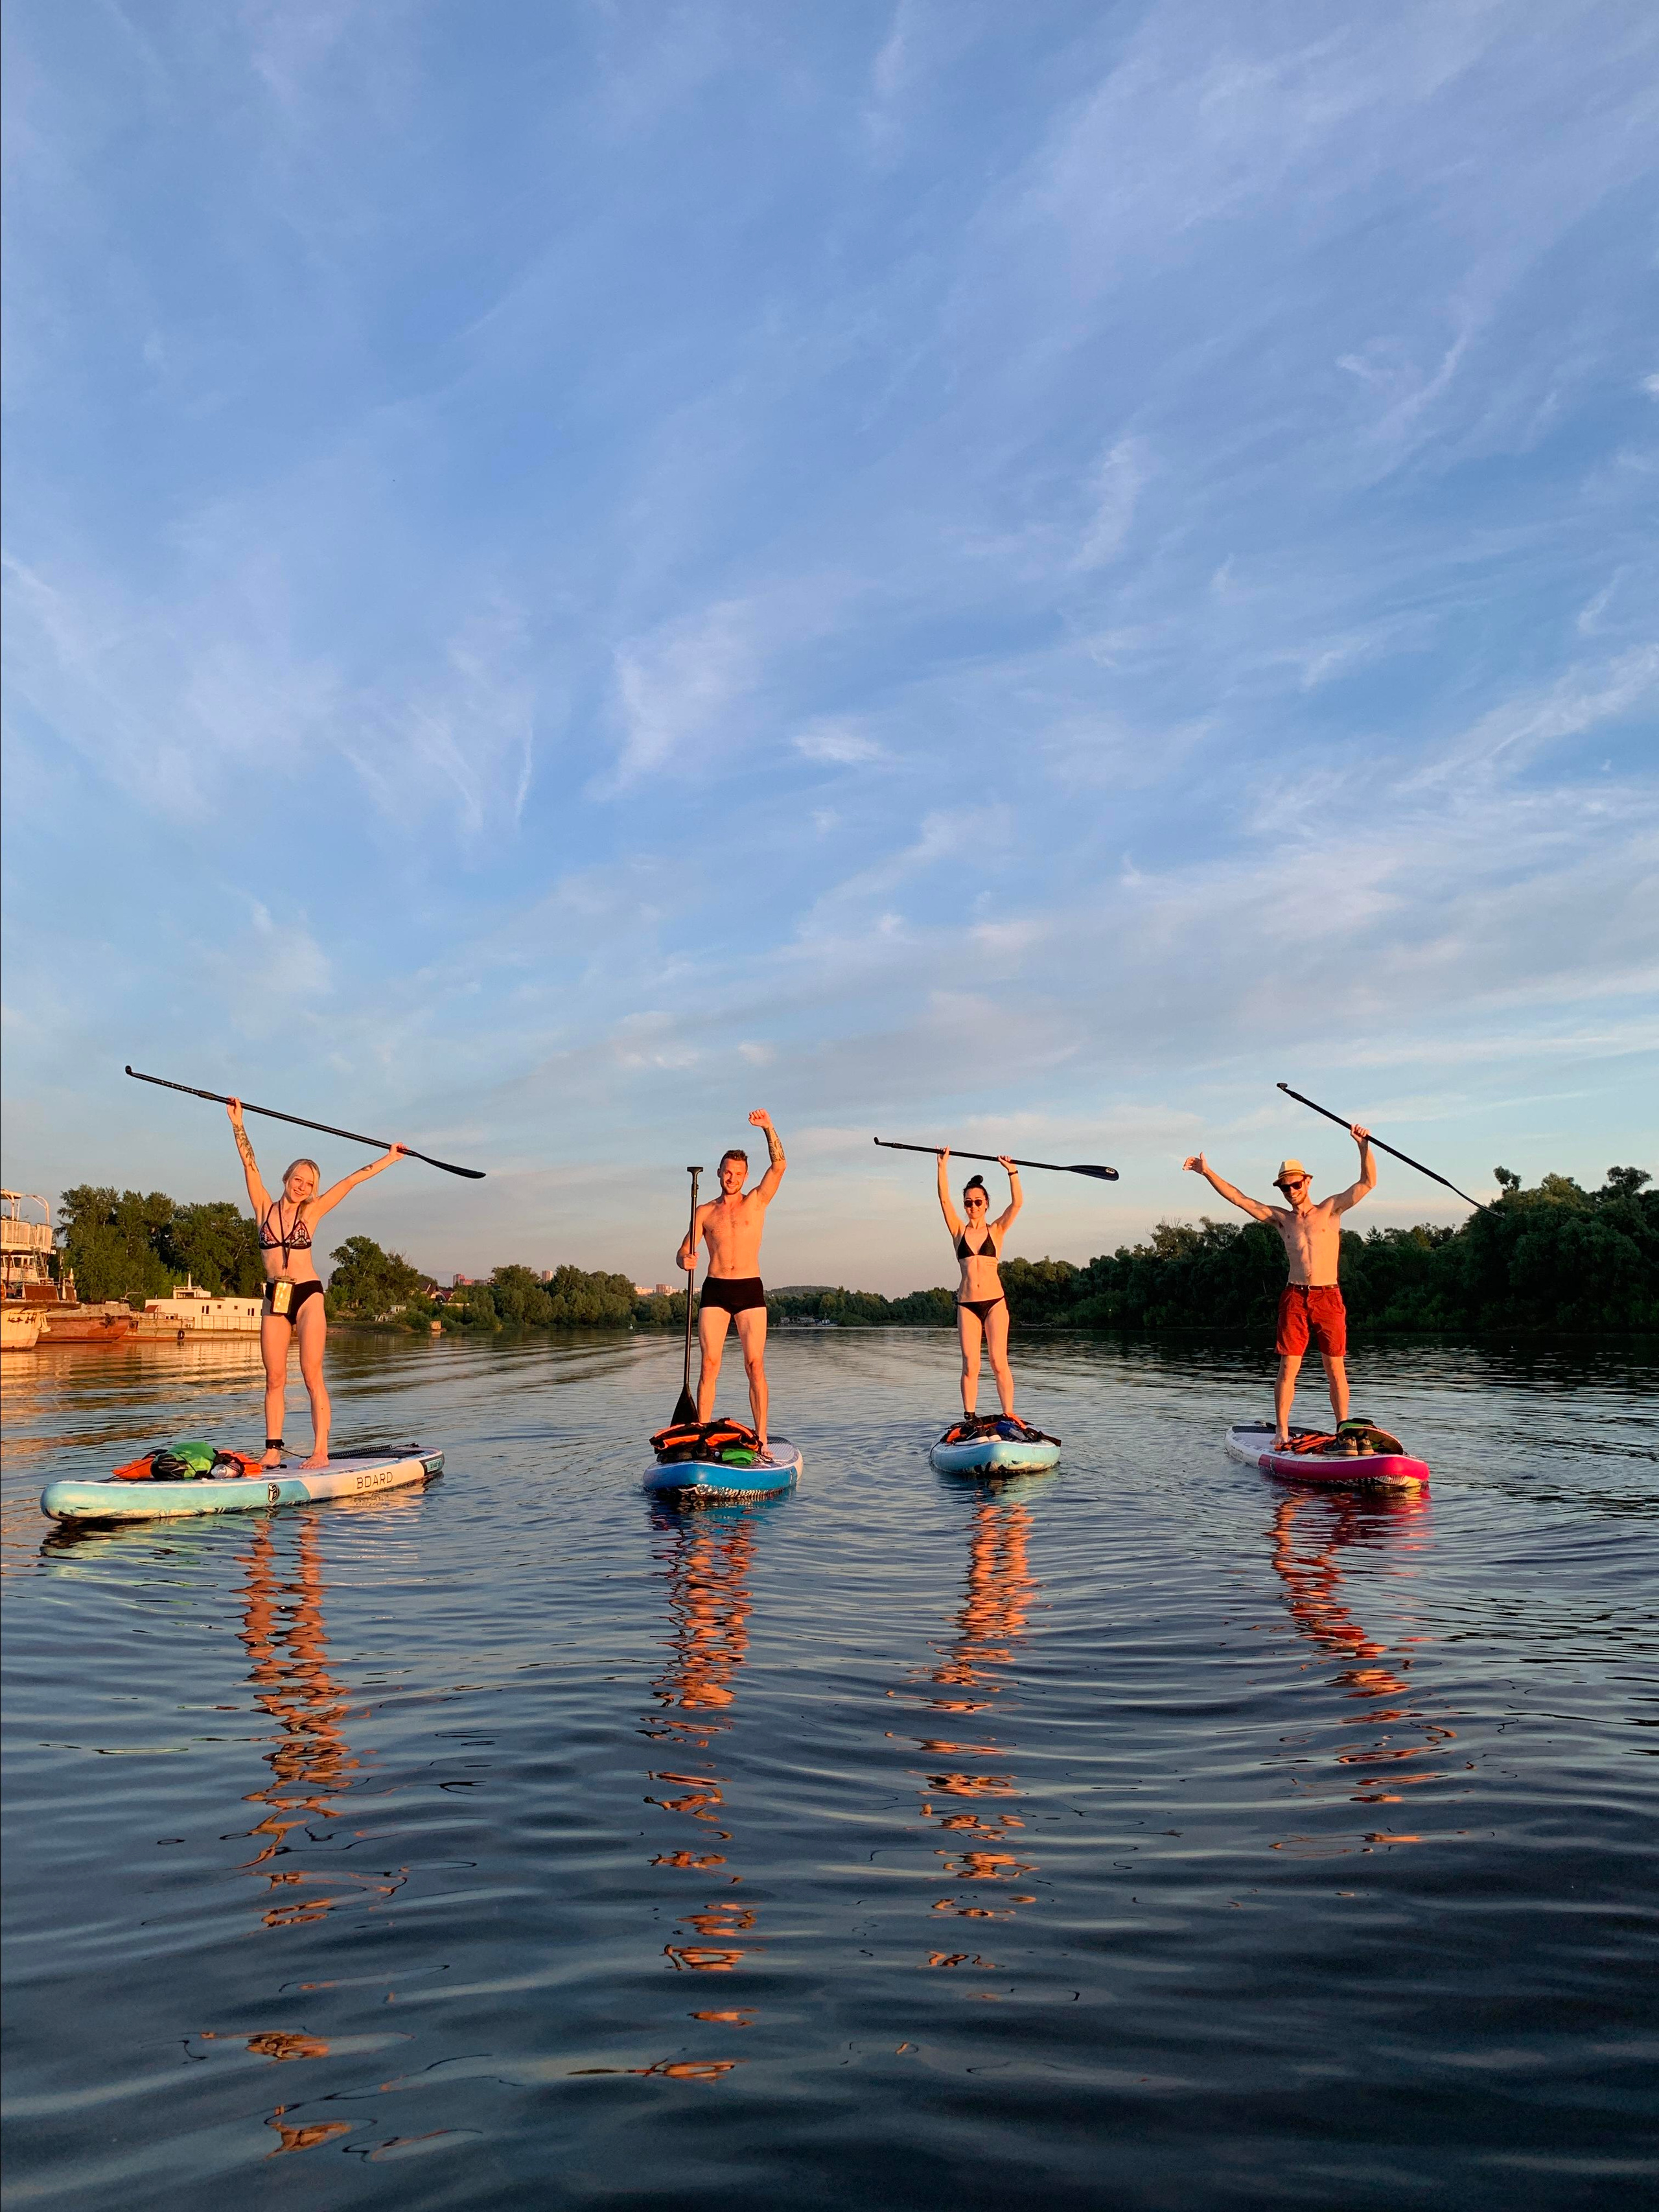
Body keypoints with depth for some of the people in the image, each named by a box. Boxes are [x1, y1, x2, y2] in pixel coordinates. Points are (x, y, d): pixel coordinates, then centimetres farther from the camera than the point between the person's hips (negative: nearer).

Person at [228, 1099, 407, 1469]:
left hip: (308, 1295, -2)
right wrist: (237, 1122, 0)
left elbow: (350, 1182, 8)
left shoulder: (311, 1213, 6)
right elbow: (249, 1164, 4)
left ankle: (321, 1451, -8)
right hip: (274, 1298, 2)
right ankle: (273, 1449, 6)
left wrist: (389, 1159, 14)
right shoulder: (265, 1208, 7)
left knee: (312, 1376, -6)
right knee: (274, 1379, 2)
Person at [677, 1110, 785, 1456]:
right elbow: (684, 1251, 12)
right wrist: (685, 1260, -12)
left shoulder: (756, 1202, 9)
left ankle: (761, 1440, -4)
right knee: (709, 1365, -4)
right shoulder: (704, 1212, 13)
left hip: (750, 1290, -1)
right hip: (715, 1291, 1)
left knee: (755, 1366, -6)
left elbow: (778, 1166, -3)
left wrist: (768, 1128, -13)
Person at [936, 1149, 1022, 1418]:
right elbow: (944, 1200, 0)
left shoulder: (996, 1231, 8)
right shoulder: (959, 1231, 10)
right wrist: (943, 1166, -6)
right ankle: (970, 1419, 2)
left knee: (999, 1363, -5)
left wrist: (1012, 1172, -10)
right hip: (967, 1303, 1)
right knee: (970, 1366, -1)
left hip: (995, 1301, -1)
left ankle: (1009, 1415, -1)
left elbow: (1017, 1203, -3)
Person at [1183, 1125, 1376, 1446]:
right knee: (1287, 1368, -3)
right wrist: (1207, 1172, 3)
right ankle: (1282, 1432, 1)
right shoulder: (1280, 1218, 12)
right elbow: (1238, 1198, 10)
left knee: (1335, 1370, 4)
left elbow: (1368, 1183, -2)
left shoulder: (1331, 1209, 6)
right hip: (1294, 1298, 1)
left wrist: (1363, 1147, -17)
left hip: (1329, 1298, -1)